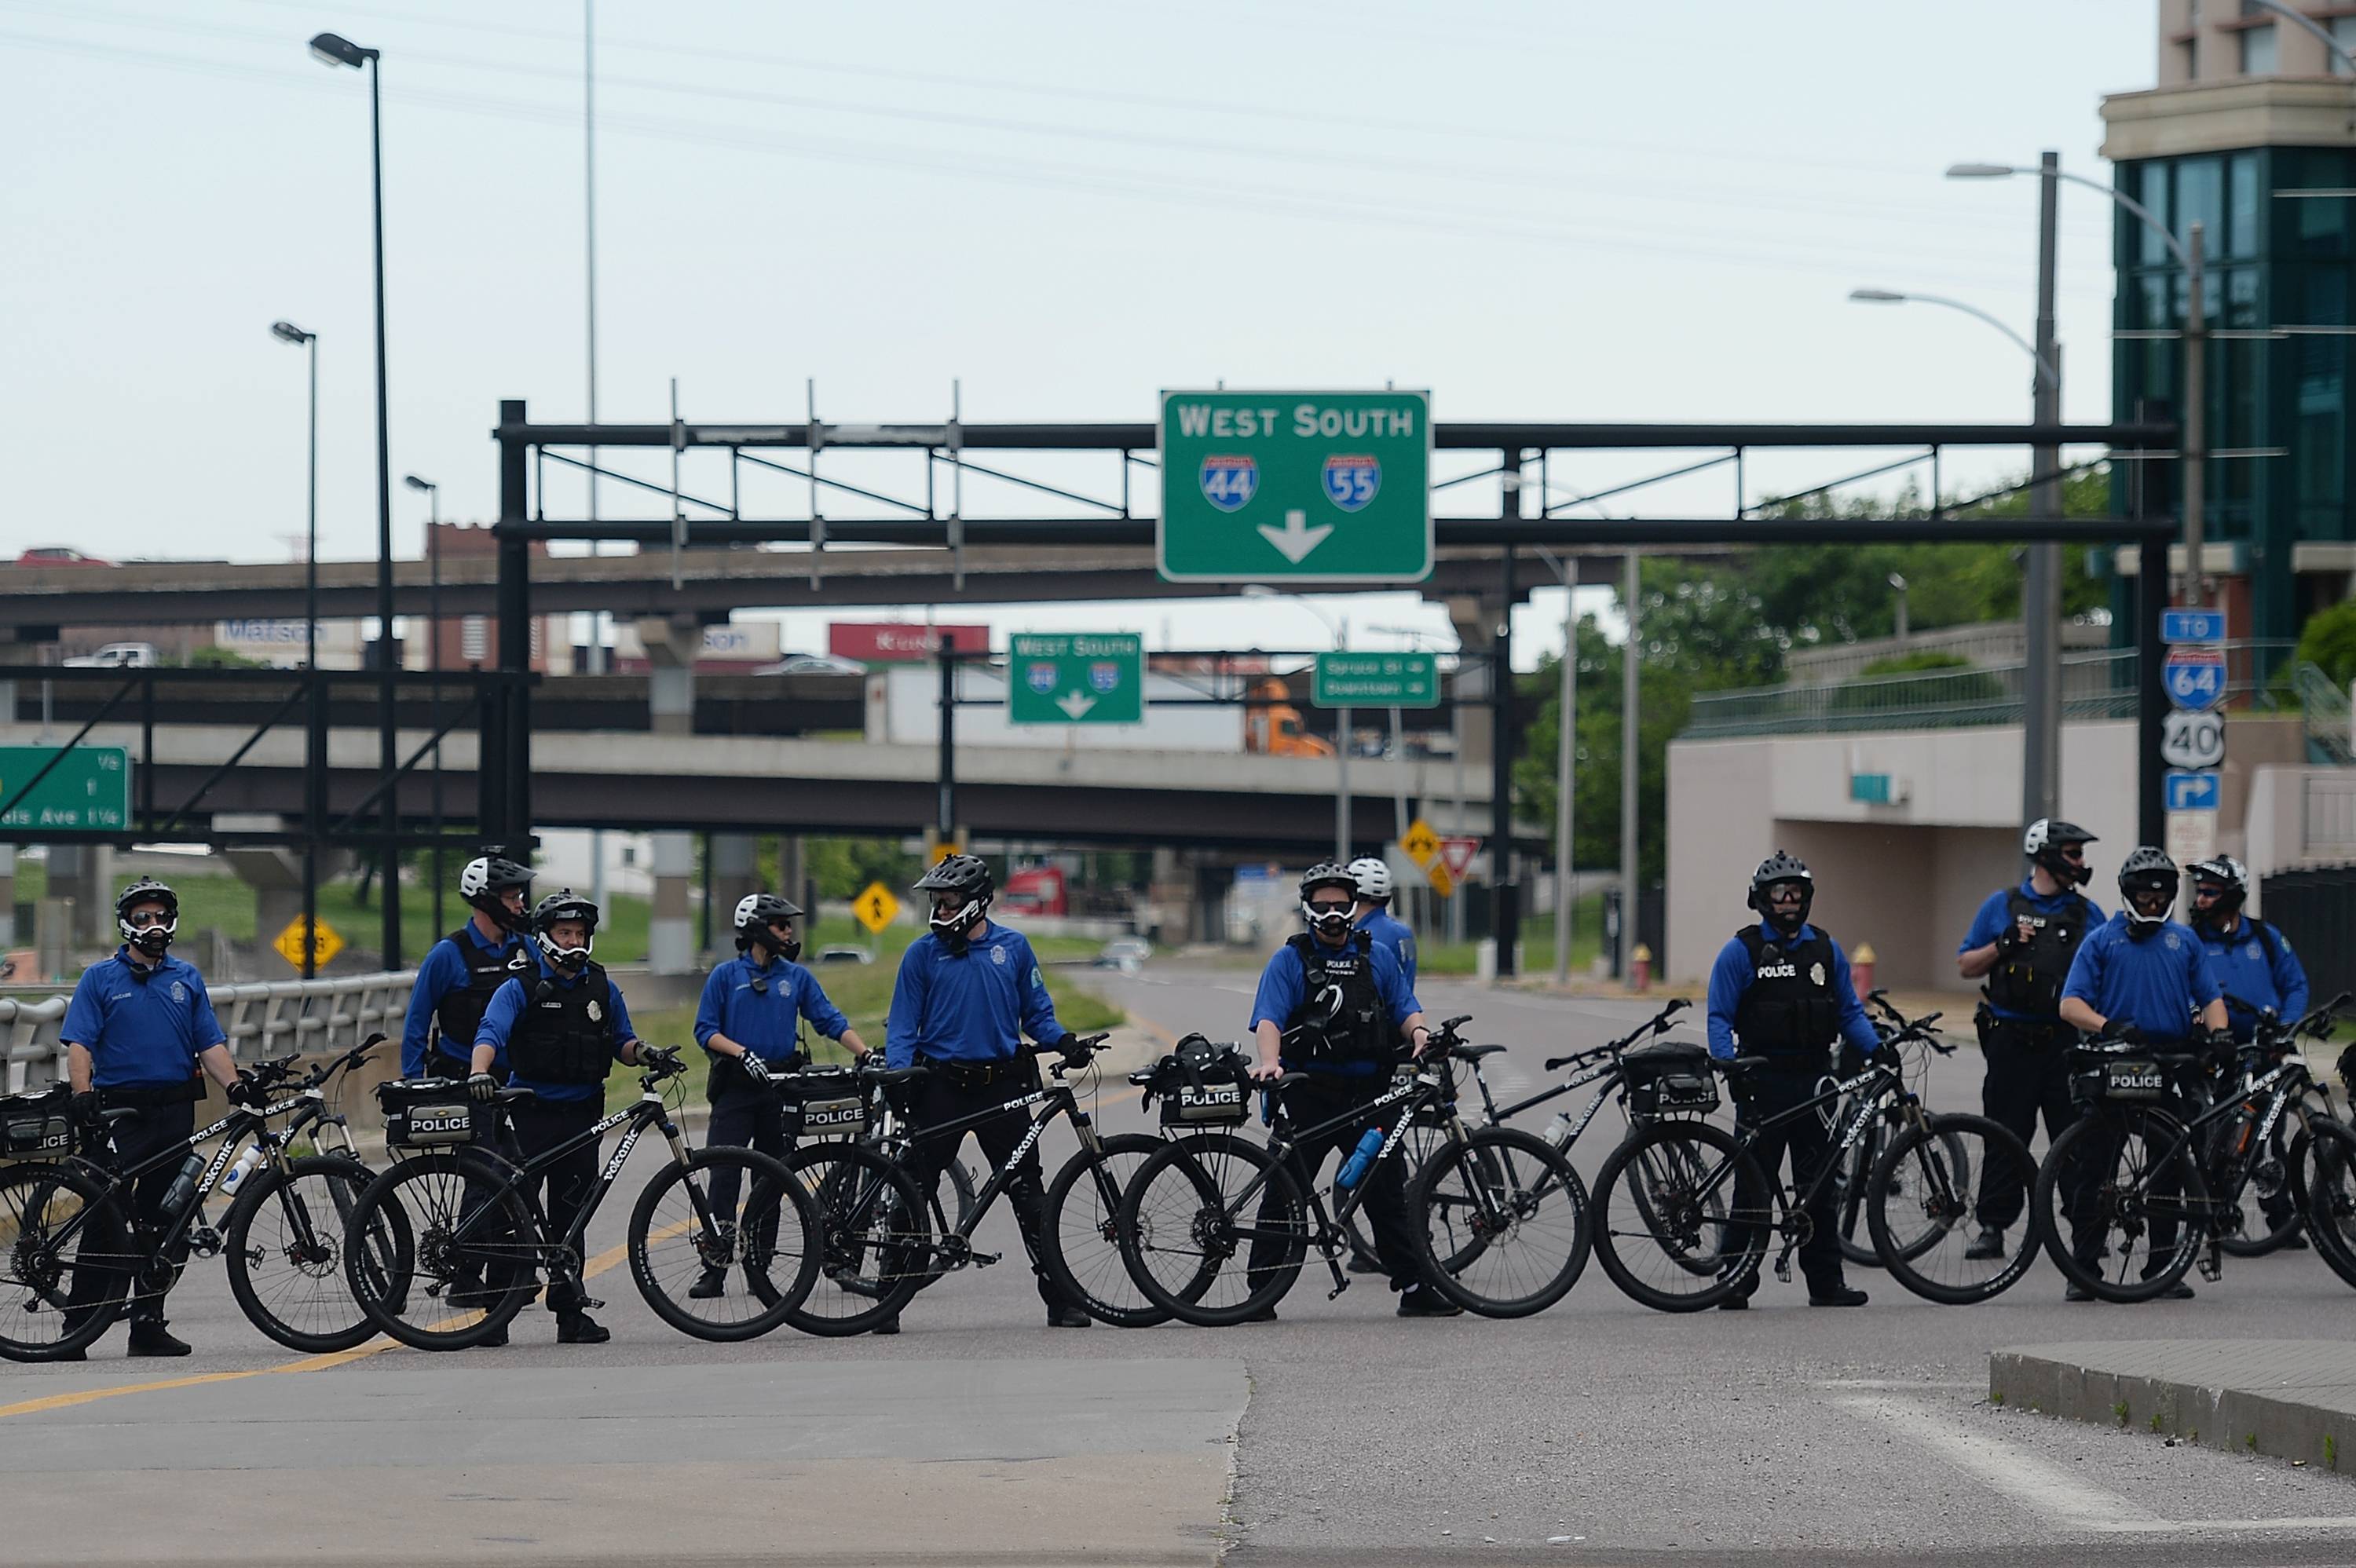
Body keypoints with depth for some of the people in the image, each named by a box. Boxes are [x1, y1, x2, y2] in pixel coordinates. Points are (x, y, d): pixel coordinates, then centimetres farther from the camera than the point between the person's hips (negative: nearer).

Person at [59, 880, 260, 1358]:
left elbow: (210, 1044, 11)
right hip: (118, 1112, -4)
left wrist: (235, 1085, -7)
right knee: (107, 1219, -12)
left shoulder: (187, 979, 15)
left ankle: (149, 1322, 11)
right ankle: (78, 1324, -8)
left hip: (175, 1112, 4)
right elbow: (79, 1044, -4)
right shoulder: (100, 978, 4)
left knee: (167, 1223, 5)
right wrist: (82, 1094, -21)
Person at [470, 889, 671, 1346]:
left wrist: (642, 1052, -6)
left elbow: (621, 1040, 17)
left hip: (582, 1115, 4)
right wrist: (479, 1071, -35)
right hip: (531, 1113, -4)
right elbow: (491, 1033, -16)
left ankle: (569, 1309, 11)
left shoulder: (603, 989, 12)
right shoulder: (521, 988, -3)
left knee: (570, 1214, 7)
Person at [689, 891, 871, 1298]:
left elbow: (830, 1020, 8)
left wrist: (866, 1054, -5)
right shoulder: (726, 975, 2)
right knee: (724, 1176, -10)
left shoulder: (797, 976, 10)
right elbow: (705, 1030, -1)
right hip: (736, 1086, -3)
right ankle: (715, 1269, -10)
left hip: (780, 1087, 3)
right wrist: (741, 1053, -17)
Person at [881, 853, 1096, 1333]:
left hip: (1002, 1085, 1)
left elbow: (1036, 1012, 13)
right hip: (941, 1086, -1)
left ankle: (1060, 1297, 3)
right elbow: (903, 1024, 3)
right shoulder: (923, 953, 3)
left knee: (1028, 1192, 0)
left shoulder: (1013, 948, 7)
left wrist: (1064, 1041, -6)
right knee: (913, 1190, -1)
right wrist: (898, 1074, -13)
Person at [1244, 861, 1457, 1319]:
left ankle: (1415, 1289, 7)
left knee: (1388, 1192, 3)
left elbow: (1405, 1009, 11)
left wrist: (1419, 1032, -13)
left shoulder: (1378, 955, 14)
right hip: (1309, 1095, -2)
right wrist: (1270, 1061, -28)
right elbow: (1268, 1018, -8)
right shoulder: (1288, 960, 4)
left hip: (1369, 1093, 2)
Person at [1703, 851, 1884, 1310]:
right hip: (1763, 1083, -4)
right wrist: (1728, 1063, -16)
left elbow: (1850, 1011, 15)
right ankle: (1737, 1283, 2)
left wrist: (1876, 1049, -1)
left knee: (1819, 1186, 5)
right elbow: (1719, 1018, -2)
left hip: (1813, 1081, 4)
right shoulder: (1741, 952, 0)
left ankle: (1826, 1281, 9)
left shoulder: (1826, 950, 12)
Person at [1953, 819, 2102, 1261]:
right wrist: (2003, 946, -9)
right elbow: (1966, 966, 8)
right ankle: (1992, 1226, 5)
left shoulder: (2087, 913, 11)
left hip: (2067, 1041, 1)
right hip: (2012, 1041, -1)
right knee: (2005, 1137, 0)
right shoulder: (2003, 906, 7)